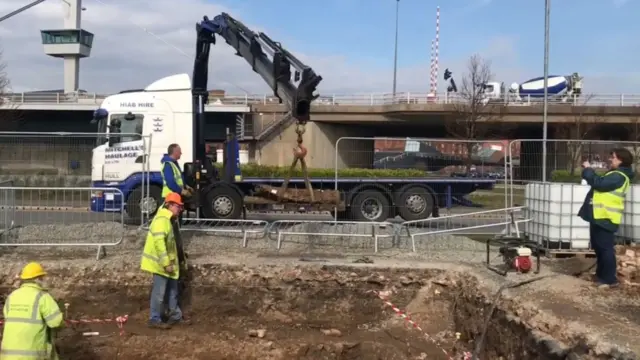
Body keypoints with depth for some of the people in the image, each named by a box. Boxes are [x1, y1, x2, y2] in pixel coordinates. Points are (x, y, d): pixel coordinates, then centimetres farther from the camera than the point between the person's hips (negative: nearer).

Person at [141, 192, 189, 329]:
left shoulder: (167, 219, 14)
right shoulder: (162, 220, -20)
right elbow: (159, 242, -28)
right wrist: (166, 263, -26)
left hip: (167, 262, 10)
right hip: (161, 263, -10)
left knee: (172, 290, 17)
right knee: (159, 292, -1)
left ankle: (175, 316, 27)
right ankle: (154, 319, 10)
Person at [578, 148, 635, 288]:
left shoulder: (618, 176, -16)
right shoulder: (615, 174, 20)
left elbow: (599, 183, -26)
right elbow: (600, 183, 20)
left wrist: (588, 170, -14)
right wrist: (588, 171, 7)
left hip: (605, 217, -11)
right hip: (600, 216, 11)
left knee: (605, 248, -6)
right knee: (598, 247, 18)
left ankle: (610, 279, 1)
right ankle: (601, 275, 28)